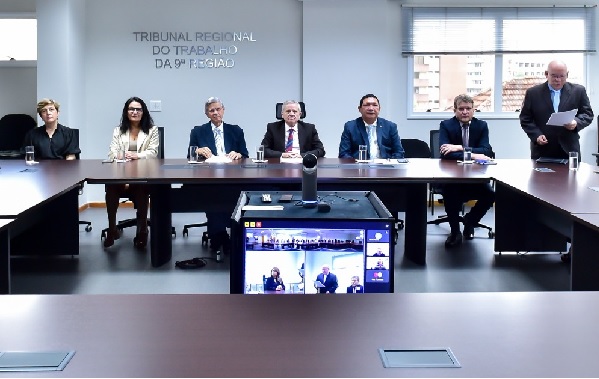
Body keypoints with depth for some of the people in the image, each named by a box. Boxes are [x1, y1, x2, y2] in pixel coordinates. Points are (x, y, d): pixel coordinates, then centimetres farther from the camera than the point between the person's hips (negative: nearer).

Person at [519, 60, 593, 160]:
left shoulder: (578, 91, 5)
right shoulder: (533, 93, 3)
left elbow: (588, 114, 7)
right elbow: (525, 119, 4)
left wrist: (576, 123, -14)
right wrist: (536, 135, -11)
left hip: (569, 150, 1)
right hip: (542, 150, -1)